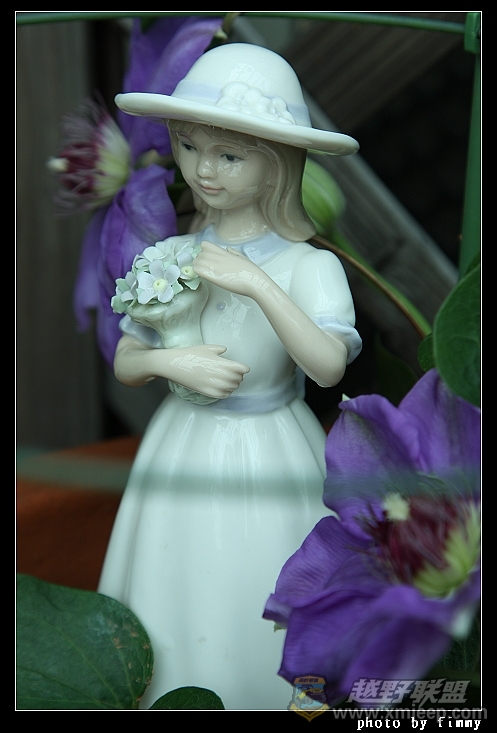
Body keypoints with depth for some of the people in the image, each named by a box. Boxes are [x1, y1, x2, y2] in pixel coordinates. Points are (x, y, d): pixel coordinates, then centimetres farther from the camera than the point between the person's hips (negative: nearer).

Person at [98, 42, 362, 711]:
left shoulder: (308, 265, -13)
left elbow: (329, 367, -27)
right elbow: (124, 364, 4)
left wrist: (258, 285, -33)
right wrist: (173, 363, -17)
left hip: (270, 455, -3)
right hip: (182, 452, 4)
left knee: (258, 615, 7)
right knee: (178, 598, 14)